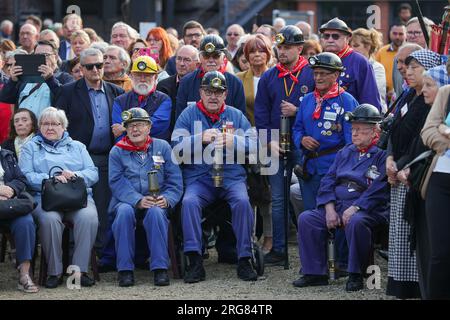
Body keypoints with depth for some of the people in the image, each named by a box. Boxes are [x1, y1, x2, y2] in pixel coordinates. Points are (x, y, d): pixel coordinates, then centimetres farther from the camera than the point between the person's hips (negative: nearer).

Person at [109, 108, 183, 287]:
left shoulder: (162, 147, 11)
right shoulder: (117, 152, 9)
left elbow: (175, 181, 5)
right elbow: (117, 183, -5)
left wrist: (166, 199, -16)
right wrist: (138, 200, -22)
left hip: (157, 203, 0)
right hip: (127, 201, 0)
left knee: (155, 212, -34)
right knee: (125, 211, -34)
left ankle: (160, 268, -32)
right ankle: (125, 269, -29)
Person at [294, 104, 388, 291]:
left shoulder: (381, 155, 0)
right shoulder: (345, 153, 20)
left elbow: (378, 190, -12)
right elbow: (328, 181, 13)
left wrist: (354, 208, -20)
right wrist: (329, 209, -3)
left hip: (367, 209, -6)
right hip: (336, 205, 6)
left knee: (356, 222, -39)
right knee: (306, 219, -14)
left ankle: (356, 275, -22)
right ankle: (315, 273, -11)